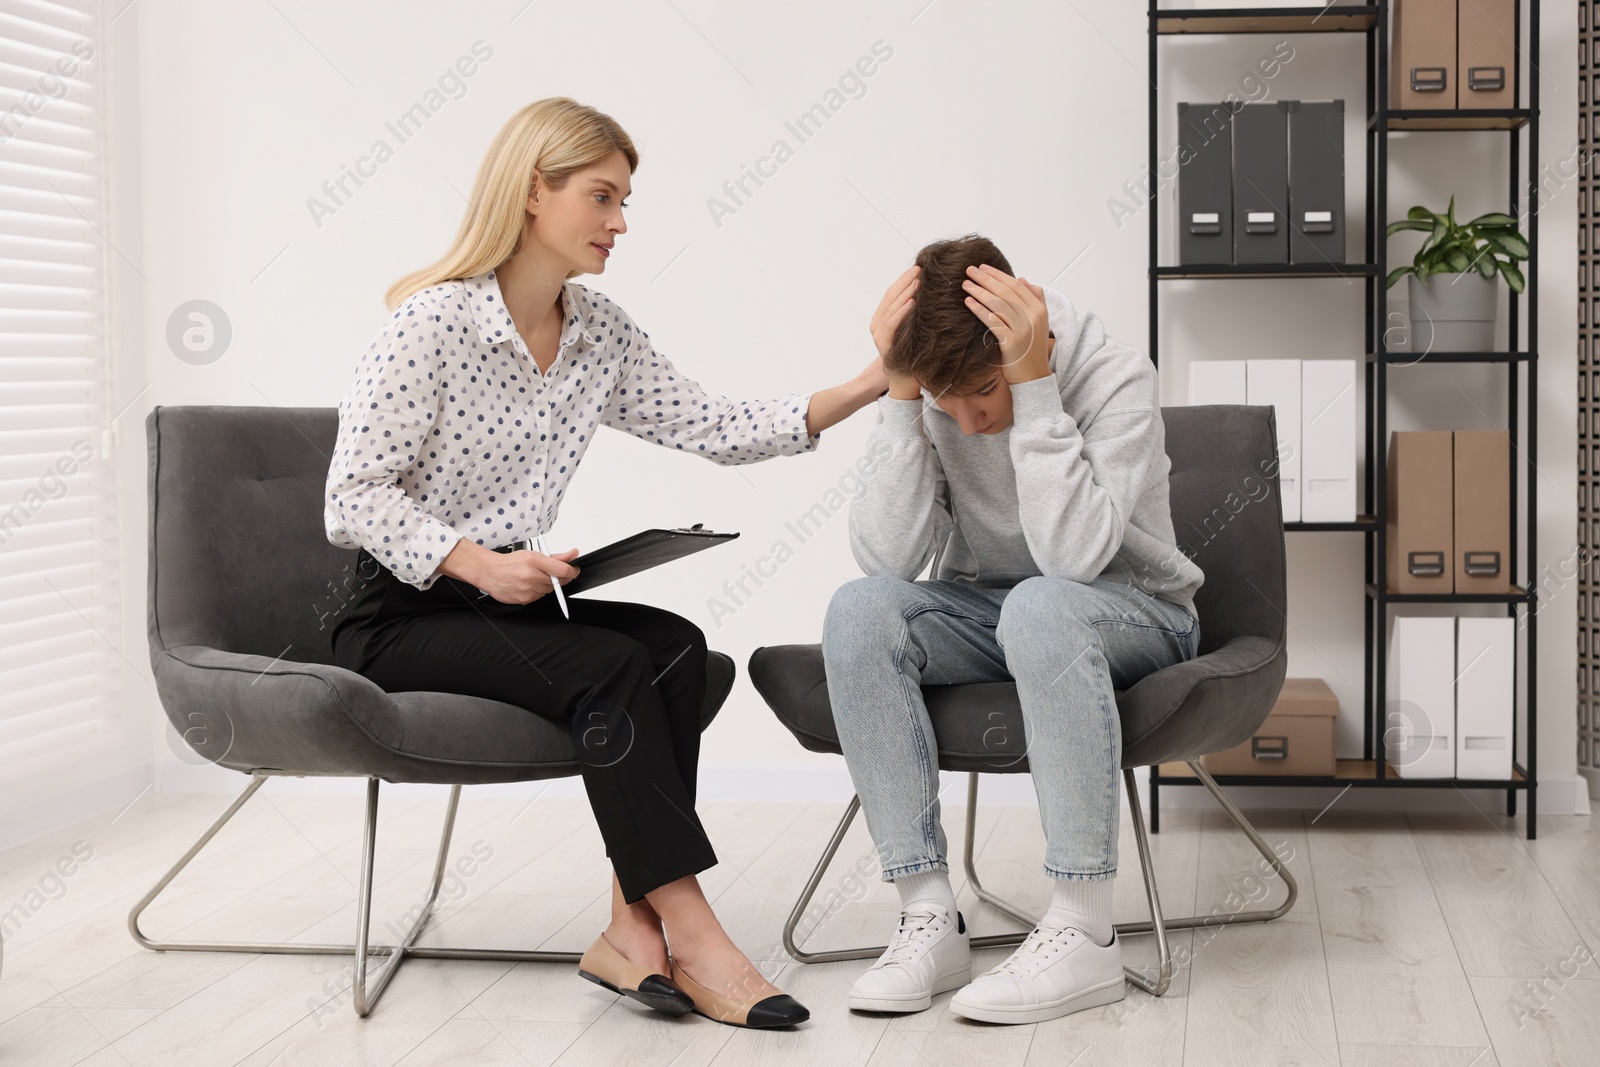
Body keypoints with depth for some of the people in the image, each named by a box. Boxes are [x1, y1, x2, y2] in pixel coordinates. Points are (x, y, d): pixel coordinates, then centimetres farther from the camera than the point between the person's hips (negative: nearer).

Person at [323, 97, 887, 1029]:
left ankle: (635, 928, -25)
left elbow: (719, 431, 3)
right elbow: (356, 497, -14)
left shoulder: (602, 333, 8)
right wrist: (479, 564, -26)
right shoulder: (430, 323, -12)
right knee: (609, 668, -29)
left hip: (509, 598, 6)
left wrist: (869, 388, -6)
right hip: (400, 617, -6)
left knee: (676, 647, -22)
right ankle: (690, 935, -25)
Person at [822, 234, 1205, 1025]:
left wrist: (1032, 382, -35)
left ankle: (1084, 931, -33)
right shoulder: (924, 398, -10)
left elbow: (1074, 553, -34)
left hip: (1134, 617, -4)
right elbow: (890, 559, -21)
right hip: (988, 617, 4)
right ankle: (930, 918, -25)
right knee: (859, 610, -25)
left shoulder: (1115, 381, -21)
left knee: (1041, 605, -38)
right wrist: (901, 394, -27)